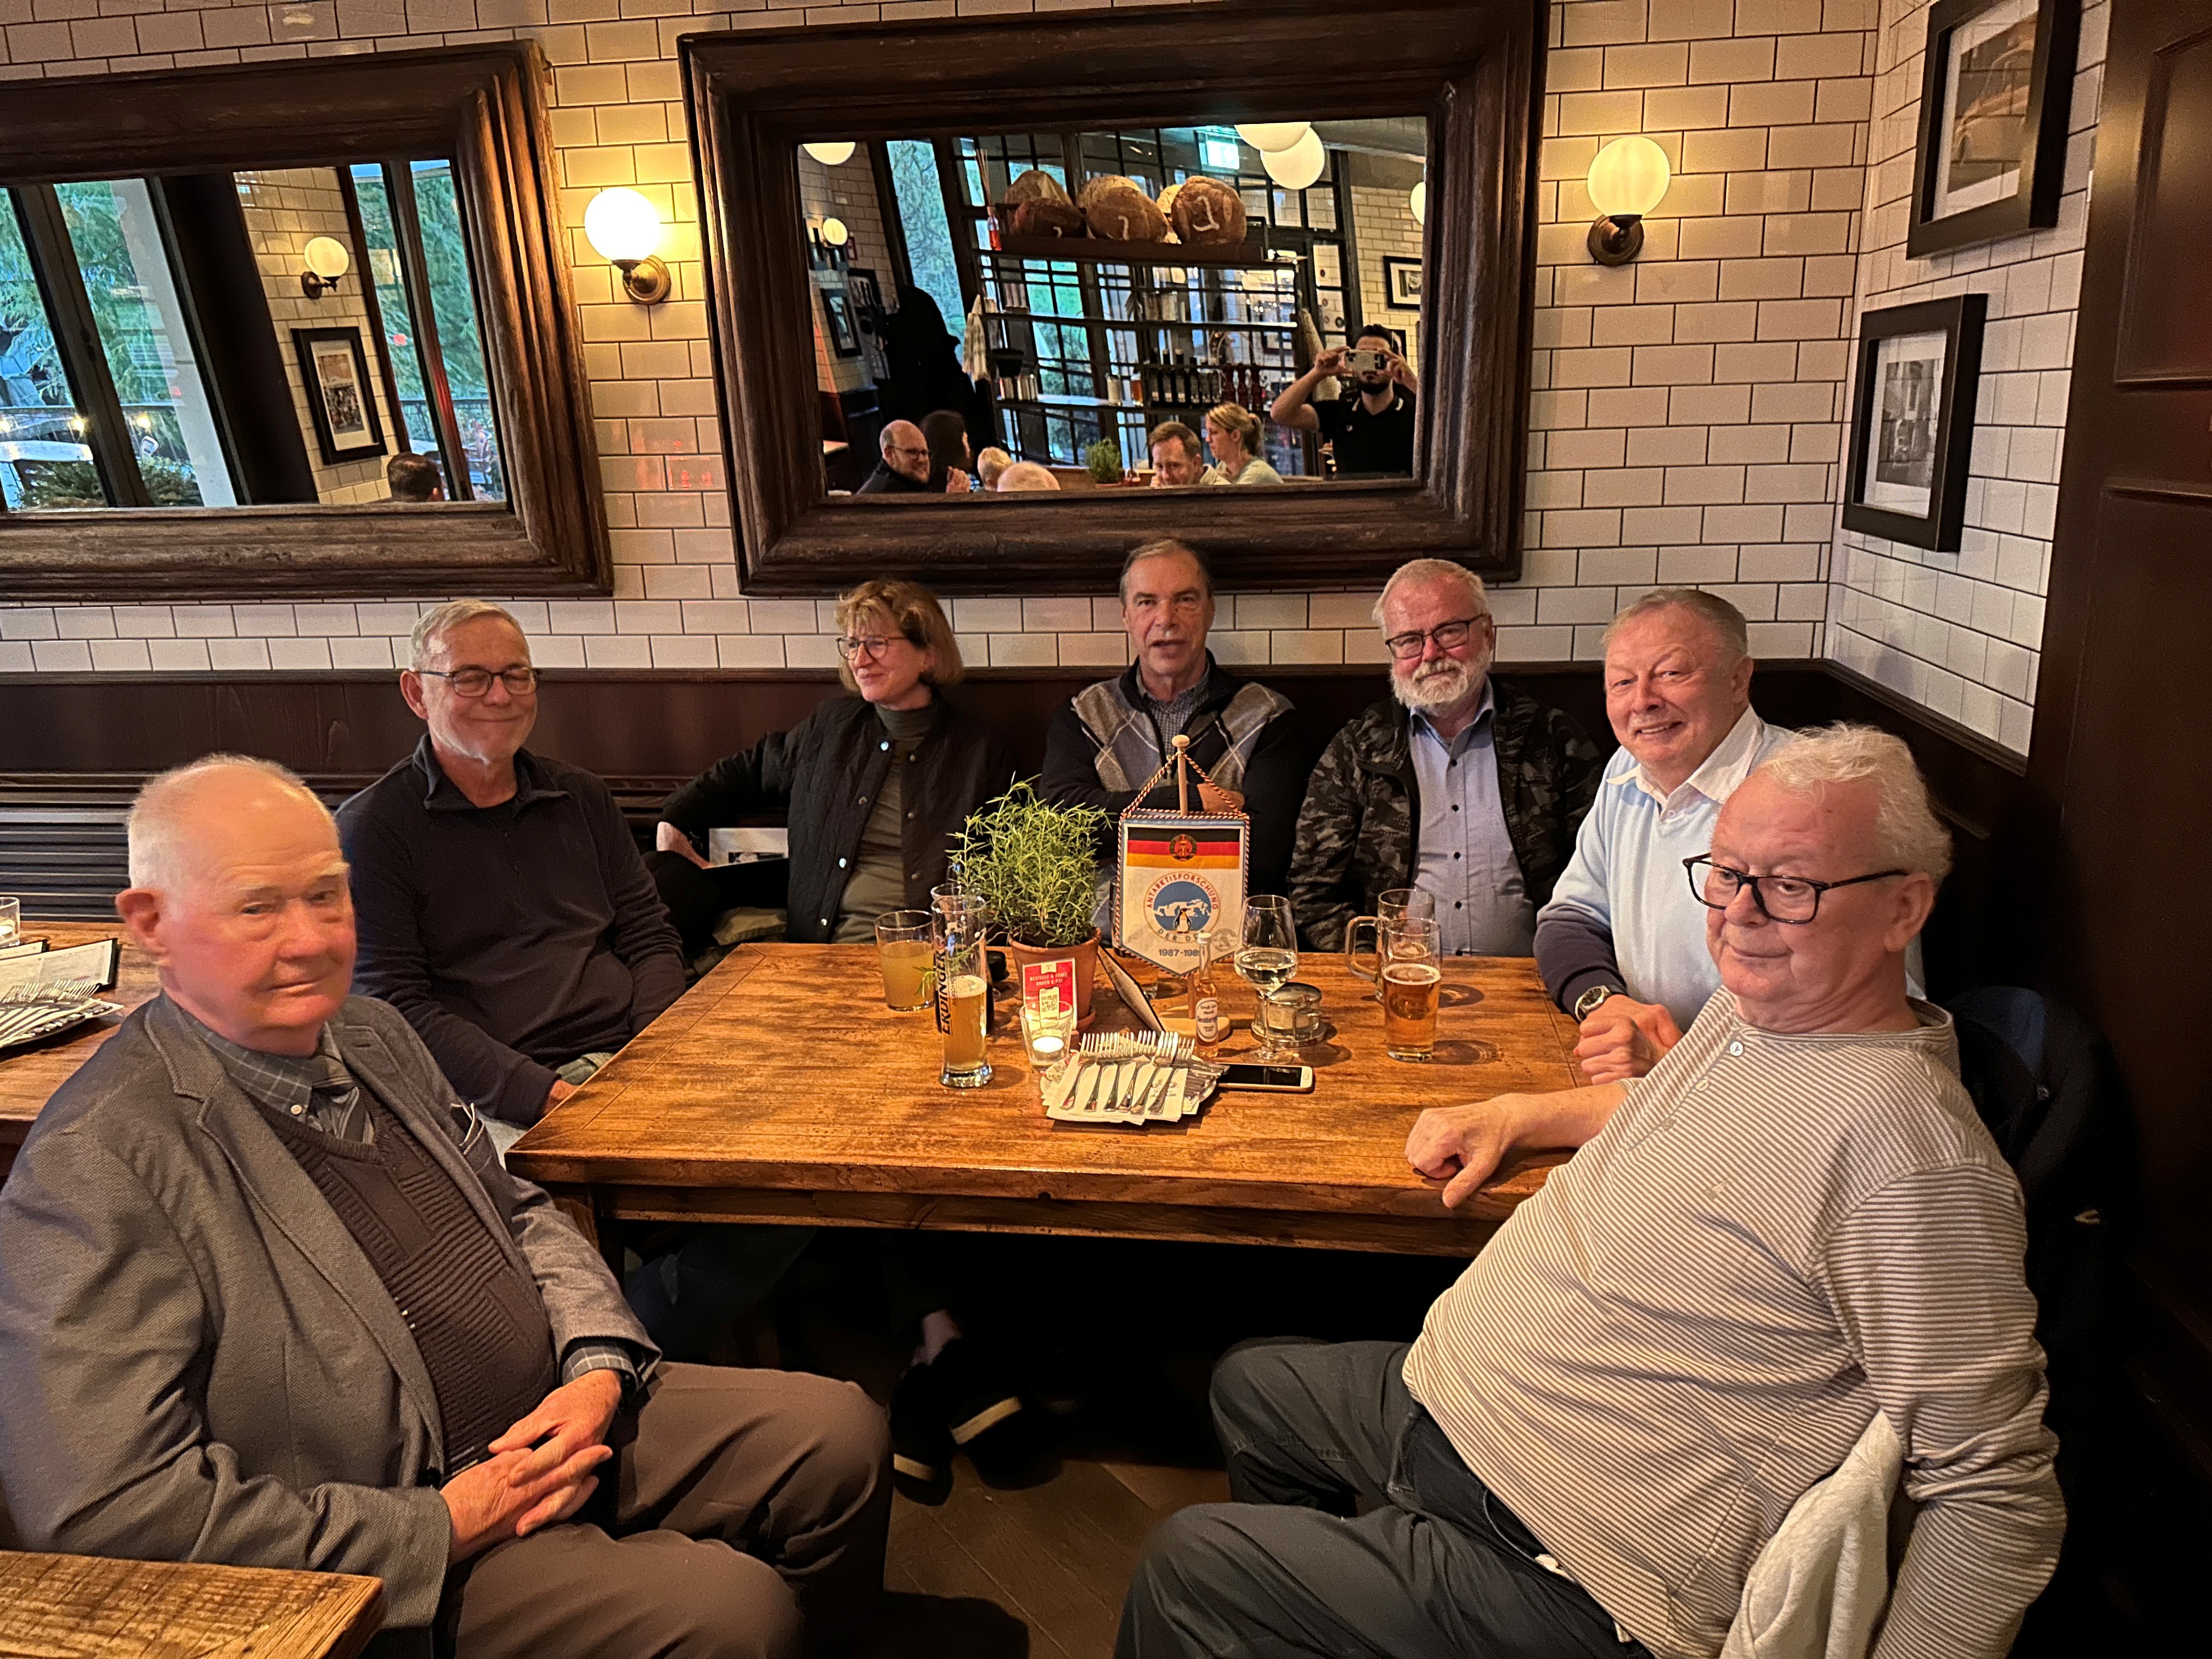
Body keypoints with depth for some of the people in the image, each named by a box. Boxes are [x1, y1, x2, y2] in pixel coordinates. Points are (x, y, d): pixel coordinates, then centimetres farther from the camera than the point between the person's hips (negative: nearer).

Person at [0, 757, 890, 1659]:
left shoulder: (373, 1036, 6)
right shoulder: (94, 1169, -18)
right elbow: (101, 1511, -23)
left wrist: (599, 1367, -3)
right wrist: (441, 1528, -20)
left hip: (560, 1419, 8)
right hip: (395, 1571, -7)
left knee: (840, 1431, 0)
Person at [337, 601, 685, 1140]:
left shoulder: (581, 797, 17)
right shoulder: (369, 828, 1)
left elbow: (649, 938, 16)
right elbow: (394, 1005, -6)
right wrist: (539, 1092, -18)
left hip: (627, 1060, 6)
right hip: (494, 1103, -5)